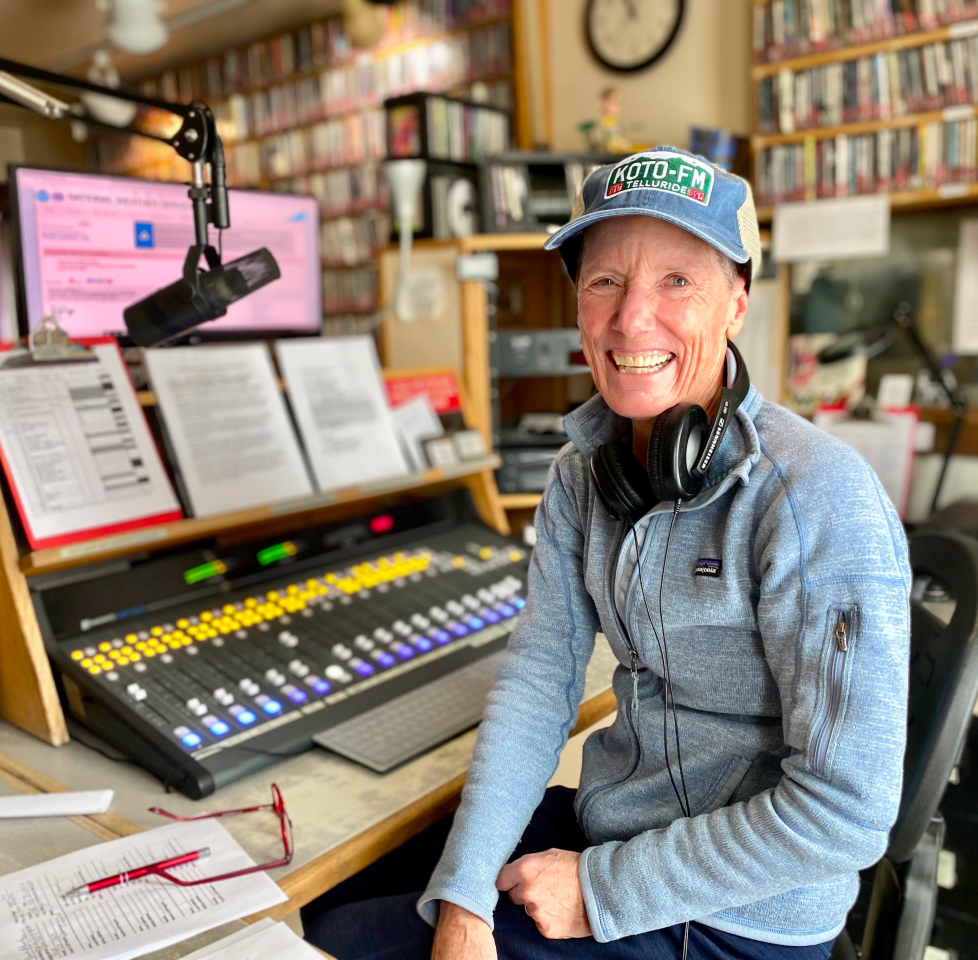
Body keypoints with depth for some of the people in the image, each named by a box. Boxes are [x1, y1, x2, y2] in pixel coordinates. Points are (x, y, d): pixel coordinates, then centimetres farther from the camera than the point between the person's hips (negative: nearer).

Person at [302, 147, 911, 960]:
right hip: (605, 820, 6)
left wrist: (602, 889, -18)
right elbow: (539, 678, -5)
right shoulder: (584, 473, -3)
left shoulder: (819, 502, -25)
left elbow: (848, 814, -24)